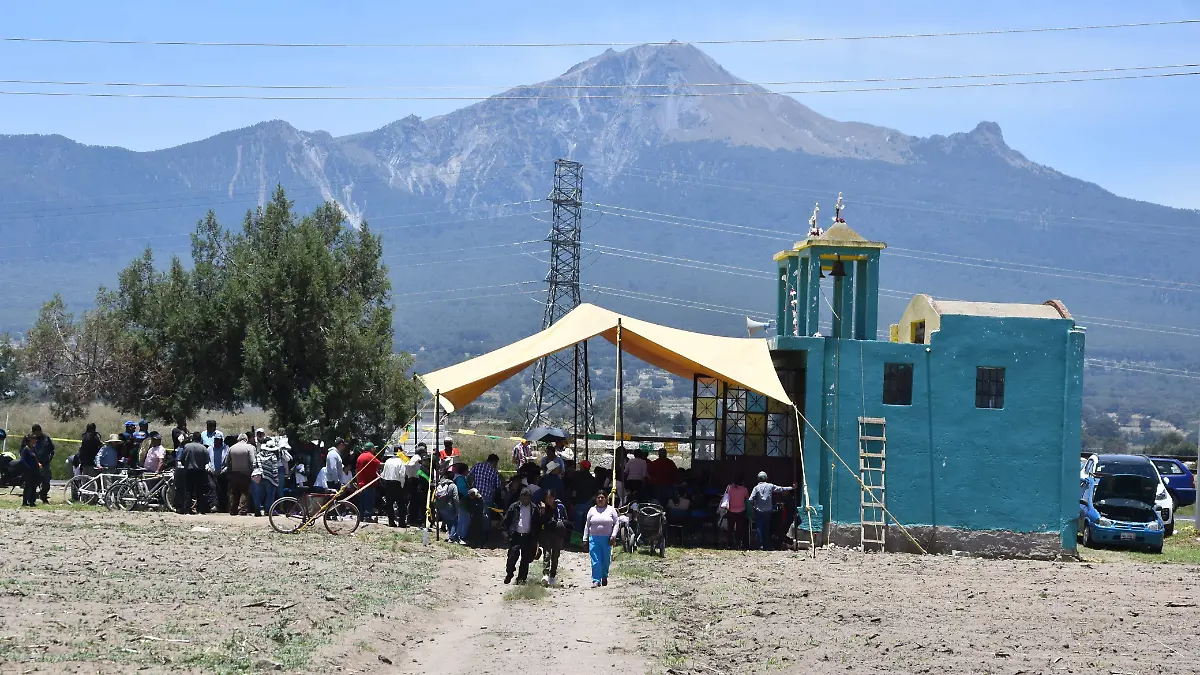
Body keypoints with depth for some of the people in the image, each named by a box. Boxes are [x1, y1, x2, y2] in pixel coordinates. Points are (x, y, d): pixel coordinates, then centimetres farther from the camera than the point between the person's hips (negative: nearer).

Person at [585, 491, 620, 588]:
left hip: (606, 539, 0)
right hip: (594, 538, 0)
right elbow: (587, 525, 12)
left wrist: (613, 536, -8)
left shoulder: (611, 510, 6)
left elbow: (616, 524, 4)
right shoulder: (592, 510, 9)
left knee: (606, 560, 6)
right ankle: (596, 581, -6)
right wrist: (585, 539, 8)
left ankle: (604, 577, 29)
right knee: (595, 561, -7)